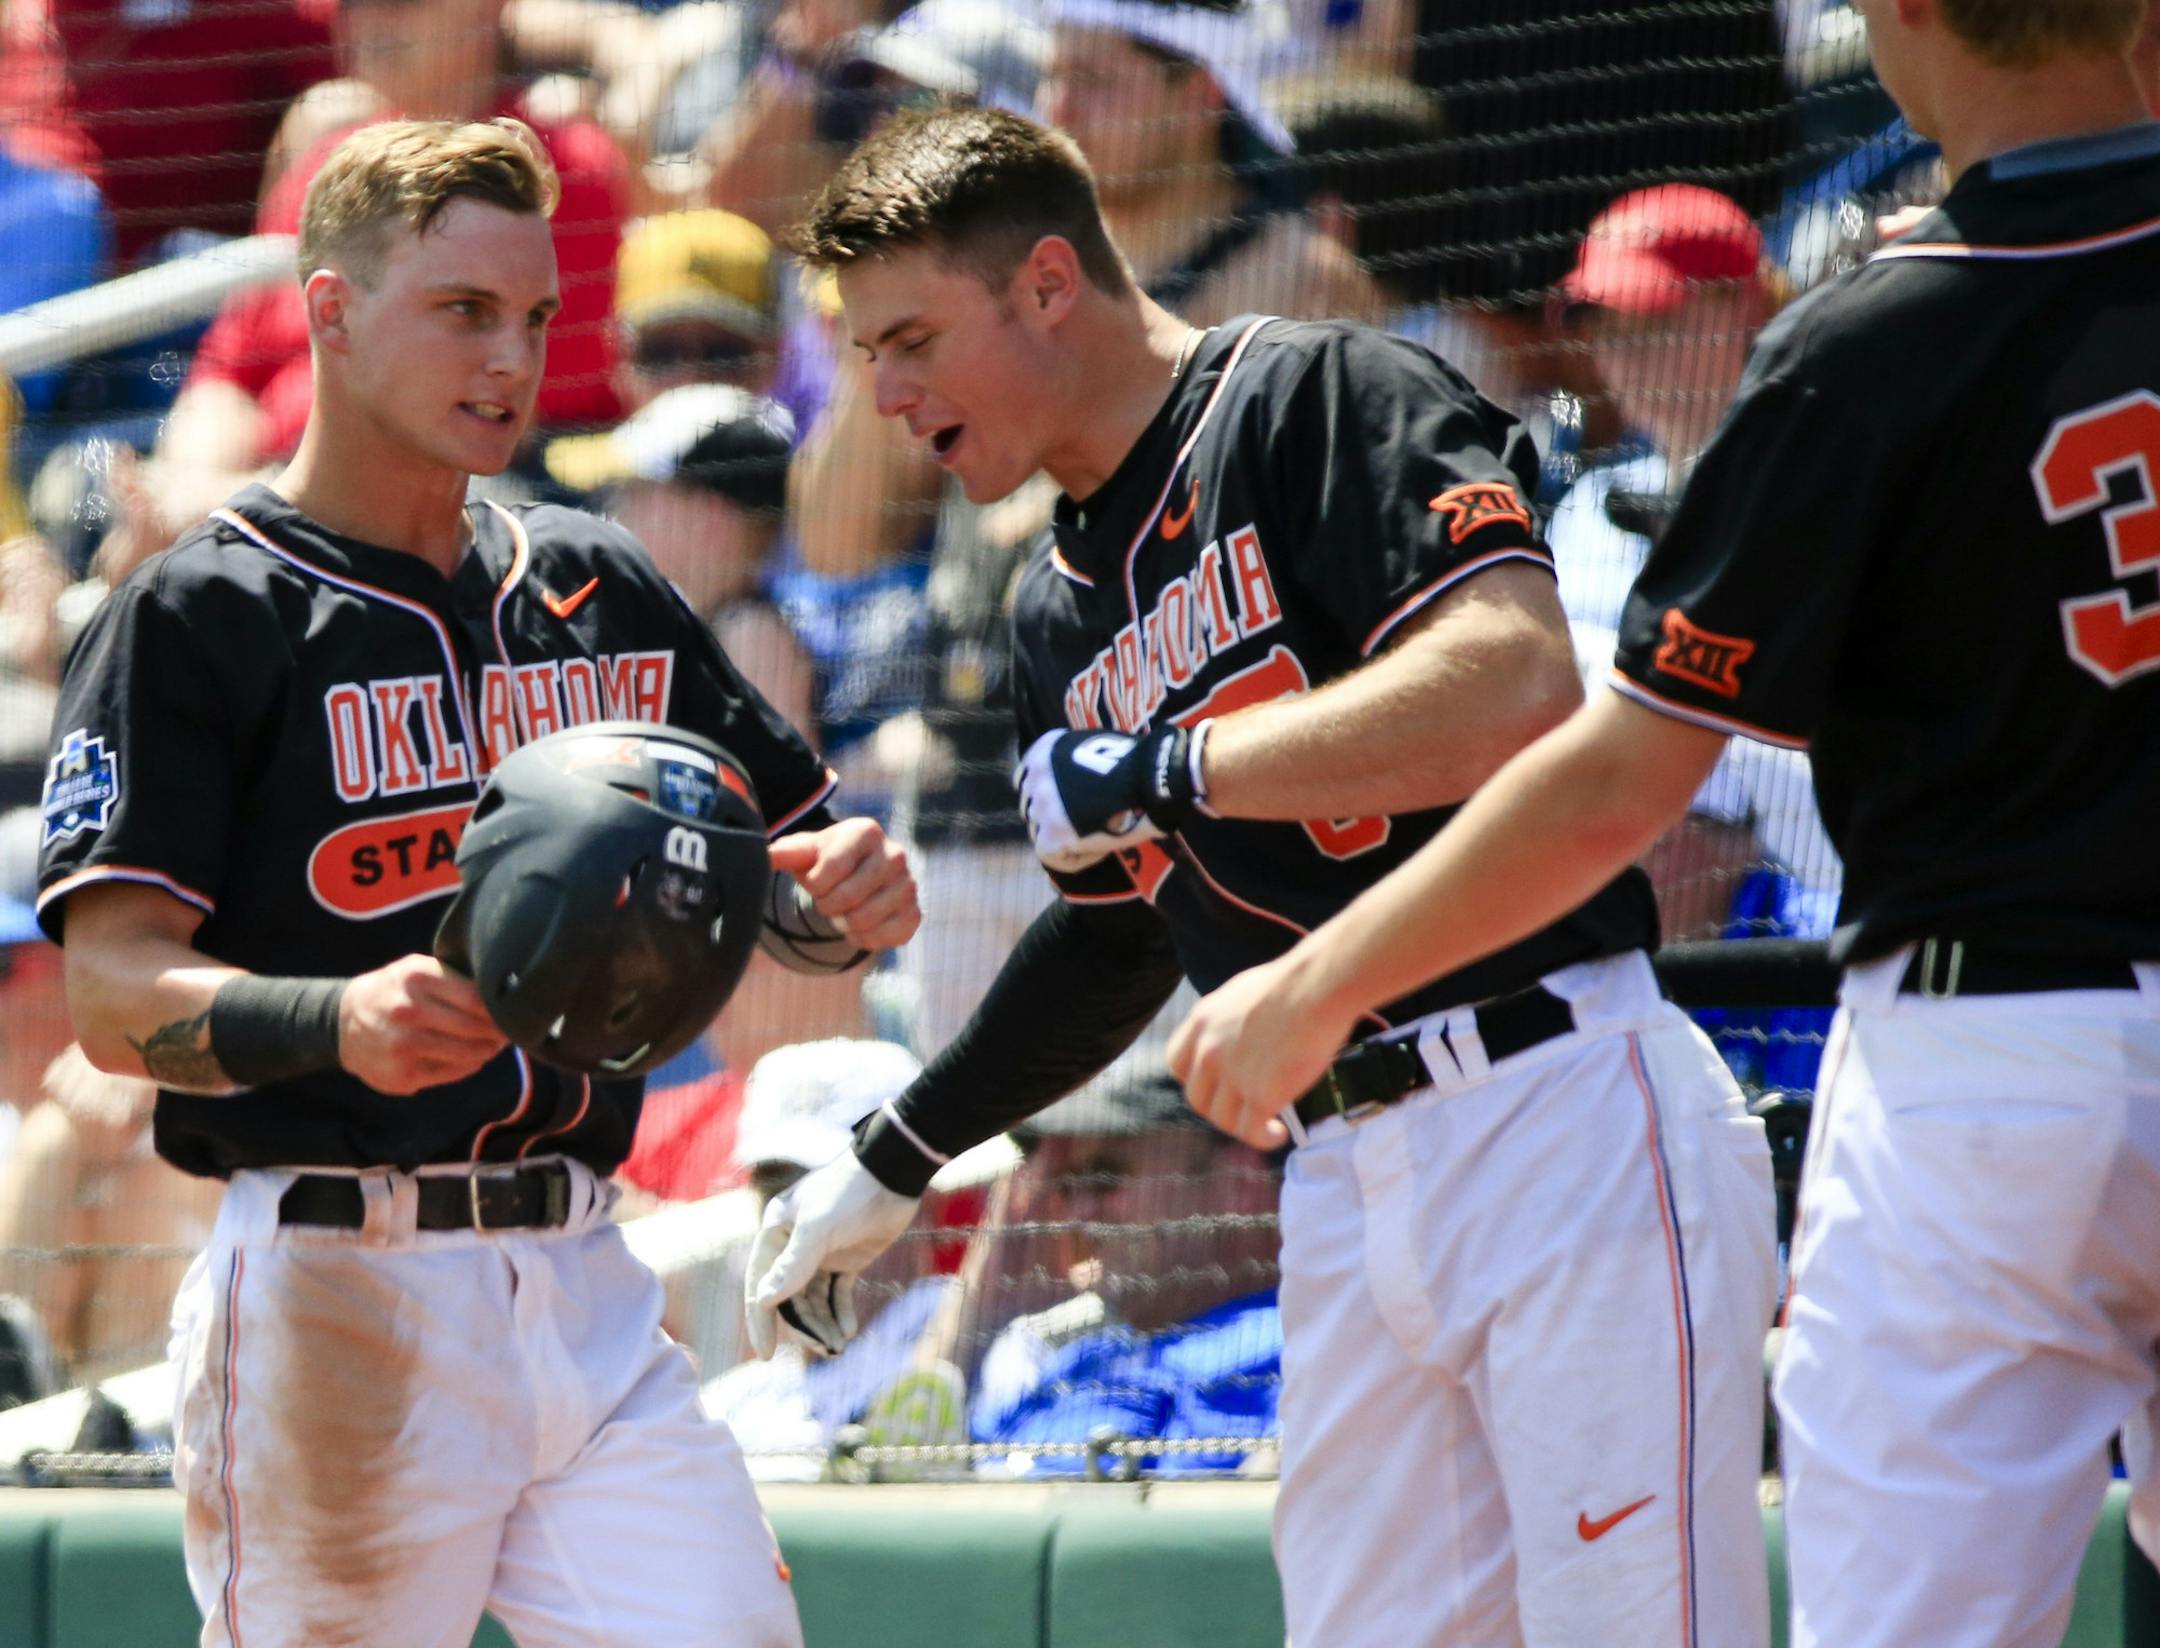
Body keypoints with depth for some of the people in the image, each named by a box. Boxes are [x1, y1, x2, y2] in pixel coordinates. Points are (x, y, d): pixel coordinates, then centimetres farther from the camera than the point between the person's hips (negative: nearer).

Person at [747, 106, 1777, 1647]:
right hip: (1345, 1174, 8)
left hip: (1564, 1116, -8)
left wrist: (1166, 769, -15)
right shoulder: (1065, 616, 19)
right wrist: (895, 1158, 37)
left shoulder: (1325, 397, -5)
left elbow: (1517, 687, -21)